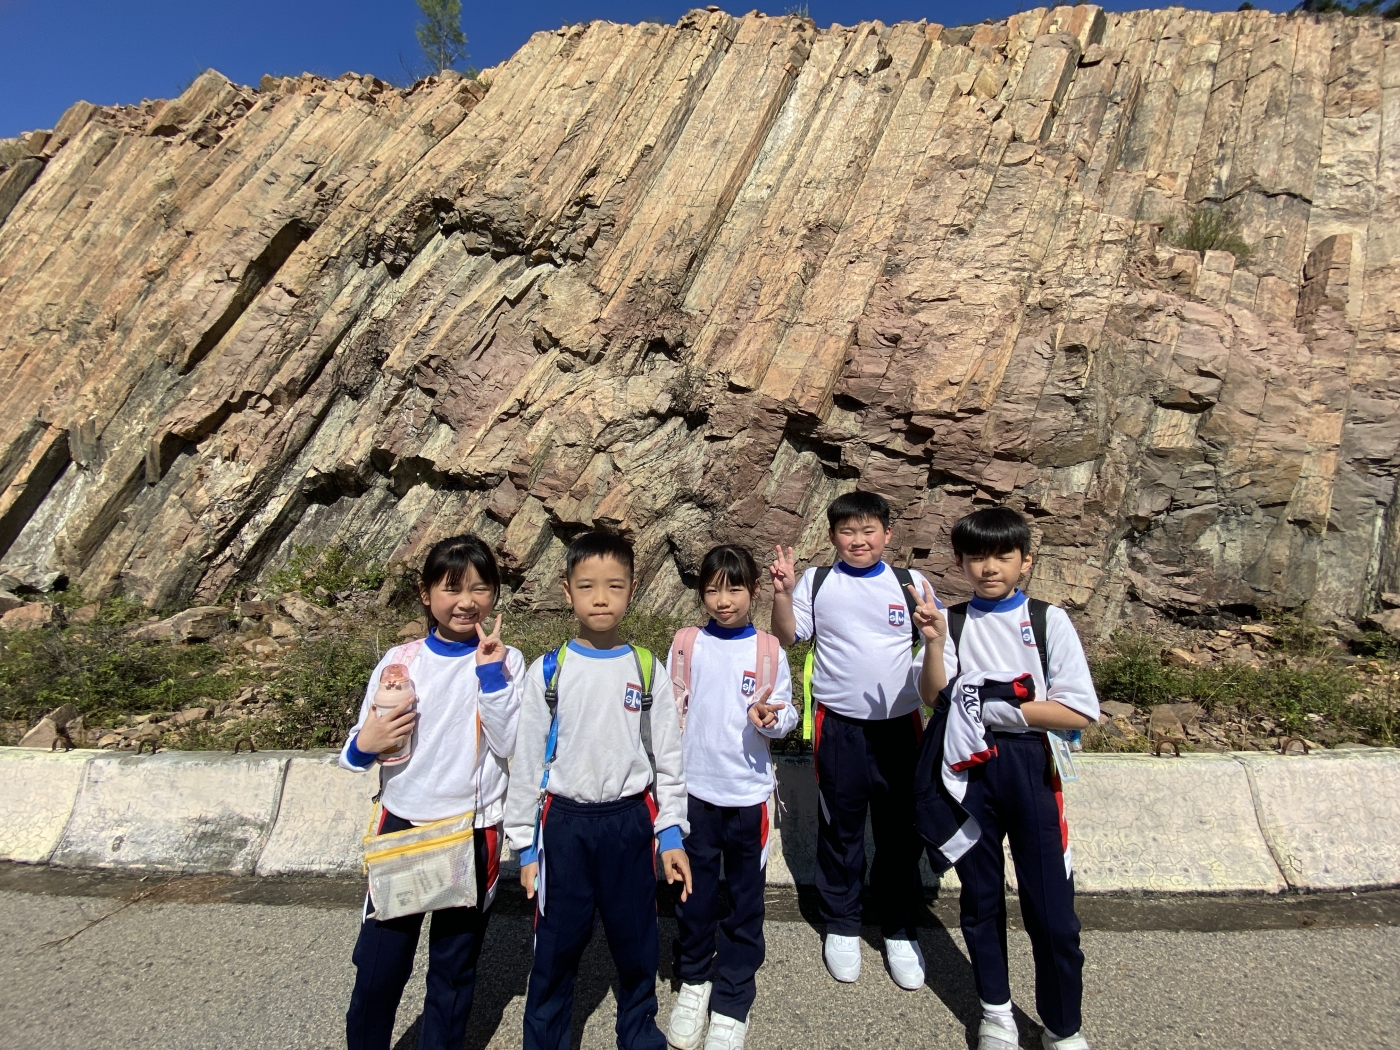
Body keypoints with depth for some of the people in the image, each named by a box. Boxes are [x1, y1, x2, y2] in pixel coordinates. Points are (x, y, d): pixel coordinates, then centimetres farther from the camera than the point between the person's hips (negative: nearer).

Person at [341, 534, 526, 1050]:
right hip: (402, 826, 1)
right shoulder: (399, 660, -2)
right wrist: (364, 746, -18)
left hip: (474, 833, -1)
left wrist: (490, 673, -21)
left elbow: (508, 745, -14)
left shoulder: (506, 661, -6)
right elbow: (360, 745, 4)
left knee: (454, 967, 16)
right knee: (378, 964, 10)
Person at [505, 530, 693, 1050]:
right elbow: (526, 762, -1)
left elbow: (668, 757, 1)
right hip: (565, 824, 0)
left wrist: (671, 834, 0)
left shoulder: (648, 671, -4)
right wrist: (526, 845, 1)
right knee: (556, 945, 13)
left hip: (630, 821, 1)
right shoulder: (546, 673, -6)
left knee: (636, 939, 16)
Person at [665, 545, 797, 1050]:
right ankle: (694, 980, 41)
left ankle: (732, 1003, 31)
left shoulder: (769, 652, -6)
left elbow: (787, 714, -1)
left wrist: (769, 718, -24)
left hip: (748, 794, -1)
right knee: (694, 892, 15)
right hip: (695, 789, 1)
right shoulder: (686, 645, -3)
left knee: (744, 901, 12)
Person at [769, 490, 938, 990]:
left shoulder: (911, 584, 0)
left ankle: (901, 930, 35)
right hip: (839, 726, 0)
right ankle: (841, 926, 36)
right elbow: (786, 637, -5)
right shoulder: (816, 582, -2)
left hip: (900, 724, 1)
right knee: (839, 828, 14)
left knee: (900, 831, 14)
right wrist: (782, 594, -20)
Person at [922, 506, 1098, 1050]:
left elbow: (1080, 711, -9)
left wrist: (1008, 707, -16)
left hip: (1030, 765, -1)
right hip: (969, 765, 2)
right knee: (980, 896, 17)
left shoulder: (1049, 621, -5)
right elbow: (934, 697, -13)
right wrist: (933, 640, -26)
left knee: (1051, 906, 6)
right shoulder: (953, 621, -1)